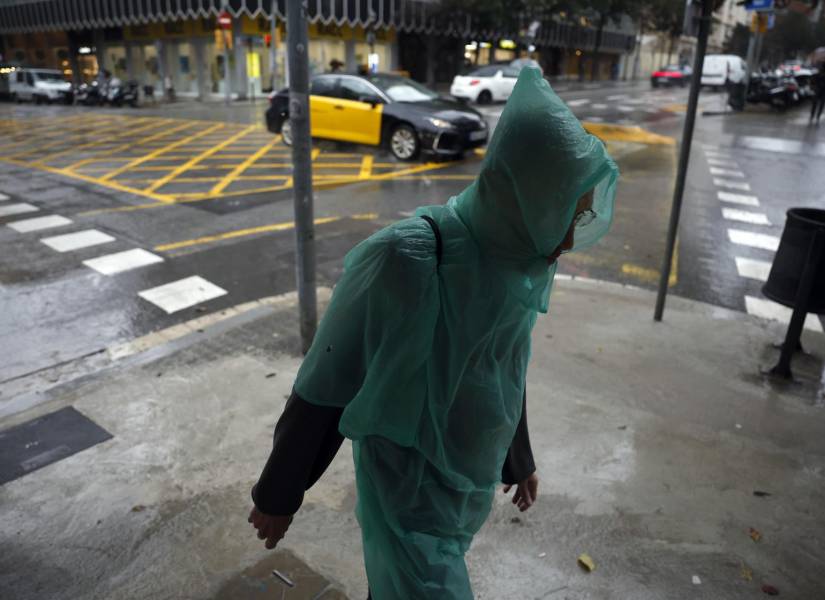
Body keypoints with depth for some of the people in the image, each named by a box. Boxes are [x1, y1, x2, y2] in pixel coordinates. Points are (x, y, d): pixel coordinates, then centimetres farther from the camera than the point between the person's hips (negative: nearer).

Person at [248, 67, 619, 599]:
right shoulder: (402, 263, -30)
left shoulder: (529, 266, -8)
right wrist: (277, 494, -6)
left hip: (472, 485, 6)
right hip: (407, 491, -6)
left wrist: (519, 459, 21)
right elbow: (322, 388, -18)